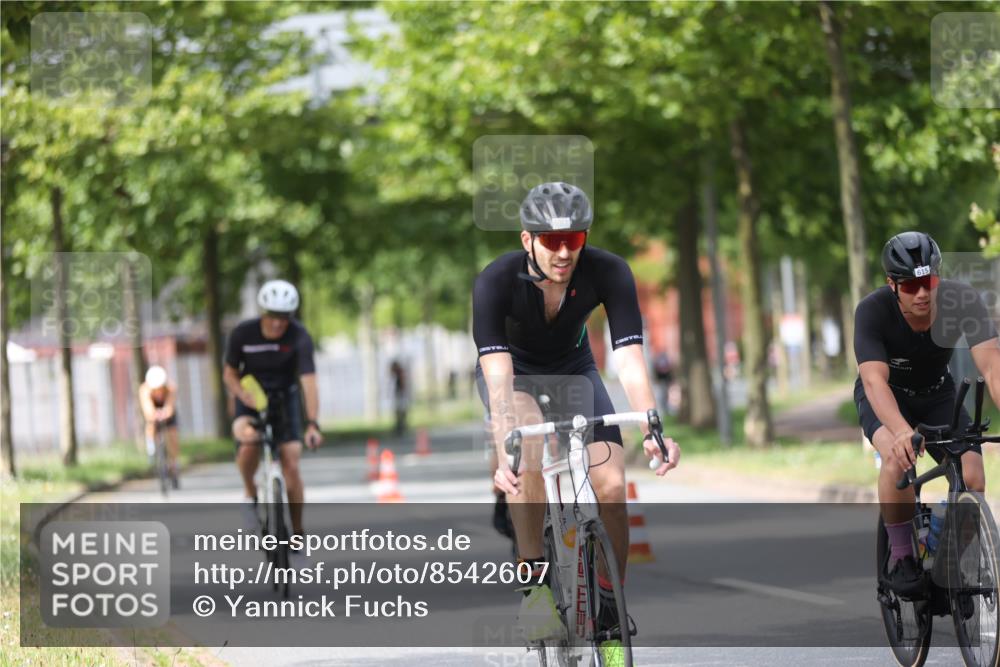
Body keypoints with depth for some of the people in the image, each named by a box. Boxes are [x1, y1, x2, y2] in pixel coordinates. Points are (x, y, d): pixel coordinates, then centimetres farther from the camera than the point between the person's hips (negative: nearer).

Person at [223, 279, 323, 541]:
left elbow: (309, 381, -30)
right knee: (248, 441, -31)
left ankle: (297, 532, 3)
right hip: (251, 400, 0)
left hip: (284, 399, 0)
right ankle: (250, 493, -2)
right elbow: (230, 373, -4)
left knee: (291, 466, -10)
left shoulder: (299, 337, -22)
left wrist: (313, 424, -40)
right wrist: (243, 394, -26)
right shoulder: (242, 334, -18)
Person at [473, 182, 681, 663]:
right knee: (530, 444, -36)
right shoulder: (496, 282, -33)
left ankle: (610, 620, 0)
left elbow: (629, 359, -35)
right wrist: (504, 451, -55)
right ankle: (534, 582, -25)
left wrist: (653, 432, -50)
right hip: (513, 371, -2)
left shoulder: (609, 273, -28)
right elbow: (498, 375, -41)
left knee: (612, 487, -16)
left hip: (573, 370, 2)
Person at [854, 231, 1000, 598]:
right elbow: (874, 378, -42)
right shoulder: (872, 310, -32)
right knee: (898, 455, -34)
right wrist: (902, 430, -61)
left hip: (937, 394, 2)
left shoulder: (963, 301, -27)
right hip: (885, 397, -2)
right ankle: (901, 556, -16)